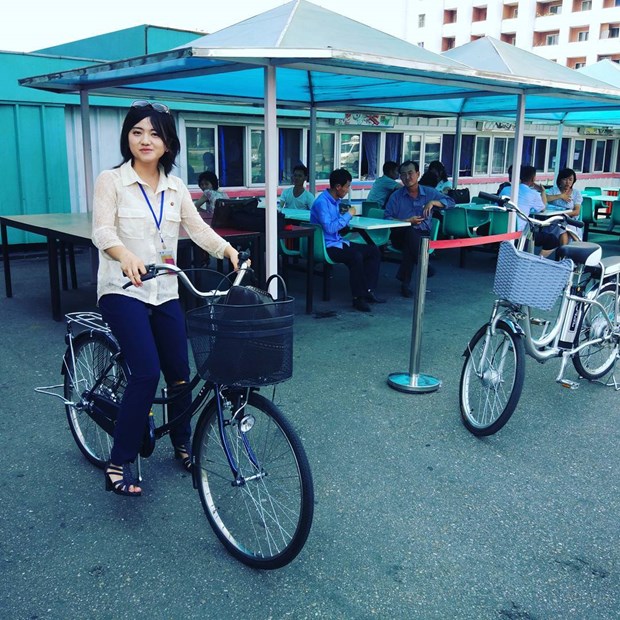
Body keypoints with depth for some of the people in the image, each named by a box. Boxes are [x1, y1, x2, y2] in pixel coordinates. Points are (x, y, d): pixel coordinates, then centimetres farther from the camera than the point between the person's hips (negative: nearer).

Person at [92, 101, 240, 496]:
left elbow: (198, 228, -1)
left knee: (179, 372, 8)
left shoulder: (176, 188, 9)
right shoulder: (111, 181, -4)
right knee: (146, 372, -18)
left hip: (165, 293, 5)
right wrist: (126, 255, -39)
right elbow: (102, 230, -17)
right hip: (122, 291, -4)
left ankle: (183, 444, 32)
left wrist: (228, 249, -20)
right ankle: (119, 463, -3)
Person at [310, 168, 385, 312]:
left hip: (338, 242, 10)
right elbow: (329, 228, -27)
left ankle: (368, 291, -2)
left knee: (374, 250, 2)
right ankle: (358, 298, -22)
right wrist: (348, 215, -19)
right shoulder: (321, 202, -17)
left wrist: (346, 214, 2)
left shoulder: (335, 200, 13)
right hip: (327, 246, -10)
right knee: (355, 257, -34)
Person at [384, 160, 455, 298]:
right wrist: (407, 221, -11)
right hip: (400, 236, -1)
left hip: (423, 235, 1)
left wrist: (433, 202, -6)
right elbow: (387, 219, 0)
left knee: (409, 246, -35)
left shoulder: (429, 192, 13)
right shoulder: (396, 196, 8)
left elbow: (451, 202, 10)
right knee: (410, 231, -38)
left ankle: (405, 281, -26)